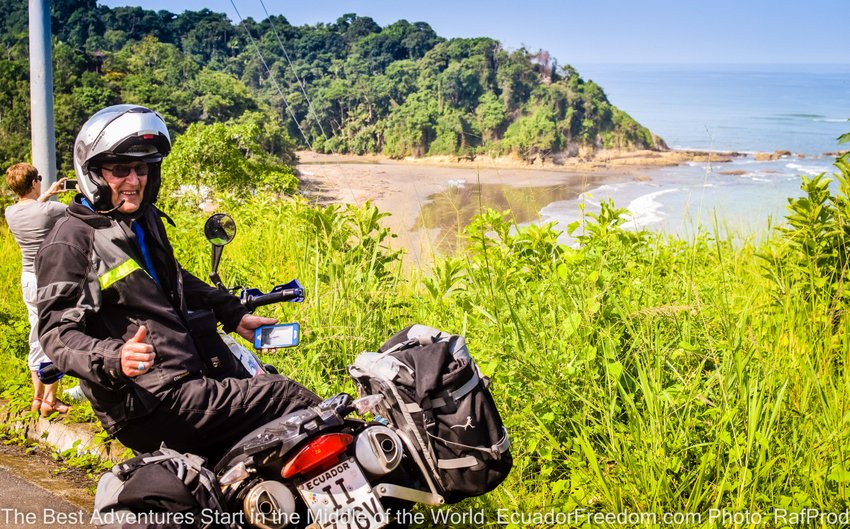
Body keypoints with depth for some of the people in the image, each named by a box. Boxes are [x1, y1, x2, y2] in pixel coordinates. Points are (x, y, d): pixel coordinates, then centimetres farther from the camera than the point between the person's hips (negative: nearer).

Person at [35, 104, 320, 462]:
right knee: (285, 398, -17)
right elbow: (56, 332, -16)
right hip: (149, 404, -9)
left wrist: (234, 315, 26)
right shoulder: (70, 241, -10)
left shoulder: (146, 221, 16)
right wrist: (115, 359, -35)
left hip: (189, 375, 10)